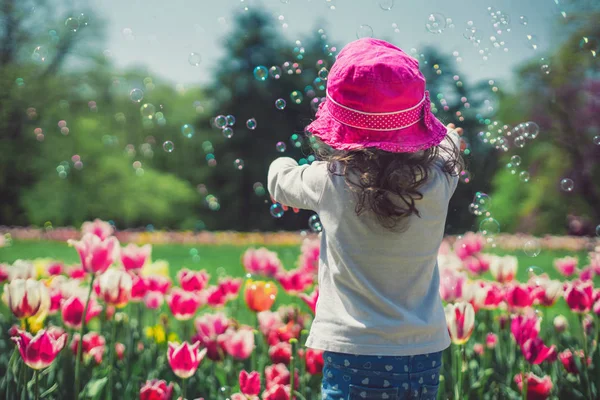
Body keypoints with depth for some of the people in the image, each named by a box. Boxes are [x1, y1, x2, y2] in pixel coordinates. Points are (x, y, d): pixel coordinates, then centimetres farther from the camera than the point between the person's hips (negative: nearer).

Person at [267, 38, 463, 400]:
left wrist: (283, 164, 34)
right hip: (426, 357, 4)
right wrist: (450, 135, 44)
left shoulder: (331, 182, -12)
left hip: (356, 355, -3)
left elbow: (280, 181, 11)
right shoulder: (437, 181, -5)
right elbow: (449, 145, 21)